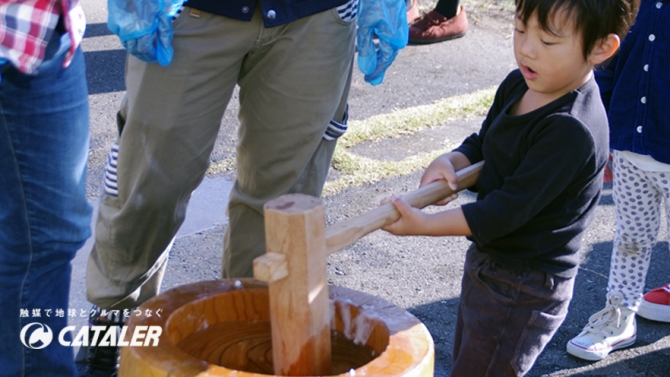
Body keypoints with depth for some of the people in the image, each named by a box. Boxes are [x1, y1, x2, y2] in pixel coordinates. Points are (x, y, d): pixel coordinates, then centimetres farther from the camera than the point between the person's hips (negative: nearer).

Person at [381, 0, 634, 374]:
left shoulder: (574, 131, -29)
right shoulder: (518, 85, -2)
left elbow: (509, 209, -29)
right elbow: (481, 144, 11)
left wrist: (424, 225, -32)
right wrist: (450, 162, -12)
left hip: (524, 291, -9)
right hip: (485, 263, 9)